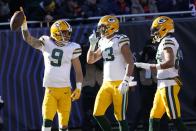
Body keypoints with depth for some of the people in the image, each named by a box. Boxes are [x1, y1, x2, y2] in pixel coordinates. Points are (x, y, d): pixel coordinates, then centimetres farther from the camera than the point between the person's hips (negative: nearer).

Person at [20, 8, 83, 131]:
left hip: (65, 90, 1)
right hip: (50, 90, -1)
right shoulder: (46, 43, 0)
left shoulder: (72, 48, 0)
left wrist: (78, 88, -1)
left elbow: (78, 71, 5)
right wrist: (24, 25, -26)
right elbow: (29, 39, -9)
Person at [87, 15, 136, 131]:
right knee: (97, 113, 2)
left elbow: (130, 62, -14)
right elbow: (90, 60, 21)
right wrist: (92, 45, 7)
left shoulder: (120, 41, -8)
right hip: (106, 83, 8)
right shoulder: (103, 42, 15)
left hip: (120, 84, -8)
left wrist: (125, 82, -21)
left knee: (120, 116, -6)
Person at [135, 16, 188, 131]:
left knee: (176, 119, -9)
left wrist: (146, 66, -21)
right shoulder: (167, 42, 17)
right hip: (163, 85, 10)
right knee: (154, 118, 11)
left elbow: (170, 63, -25)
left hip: (169, 85, -10)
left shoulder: (168, 41, -12)